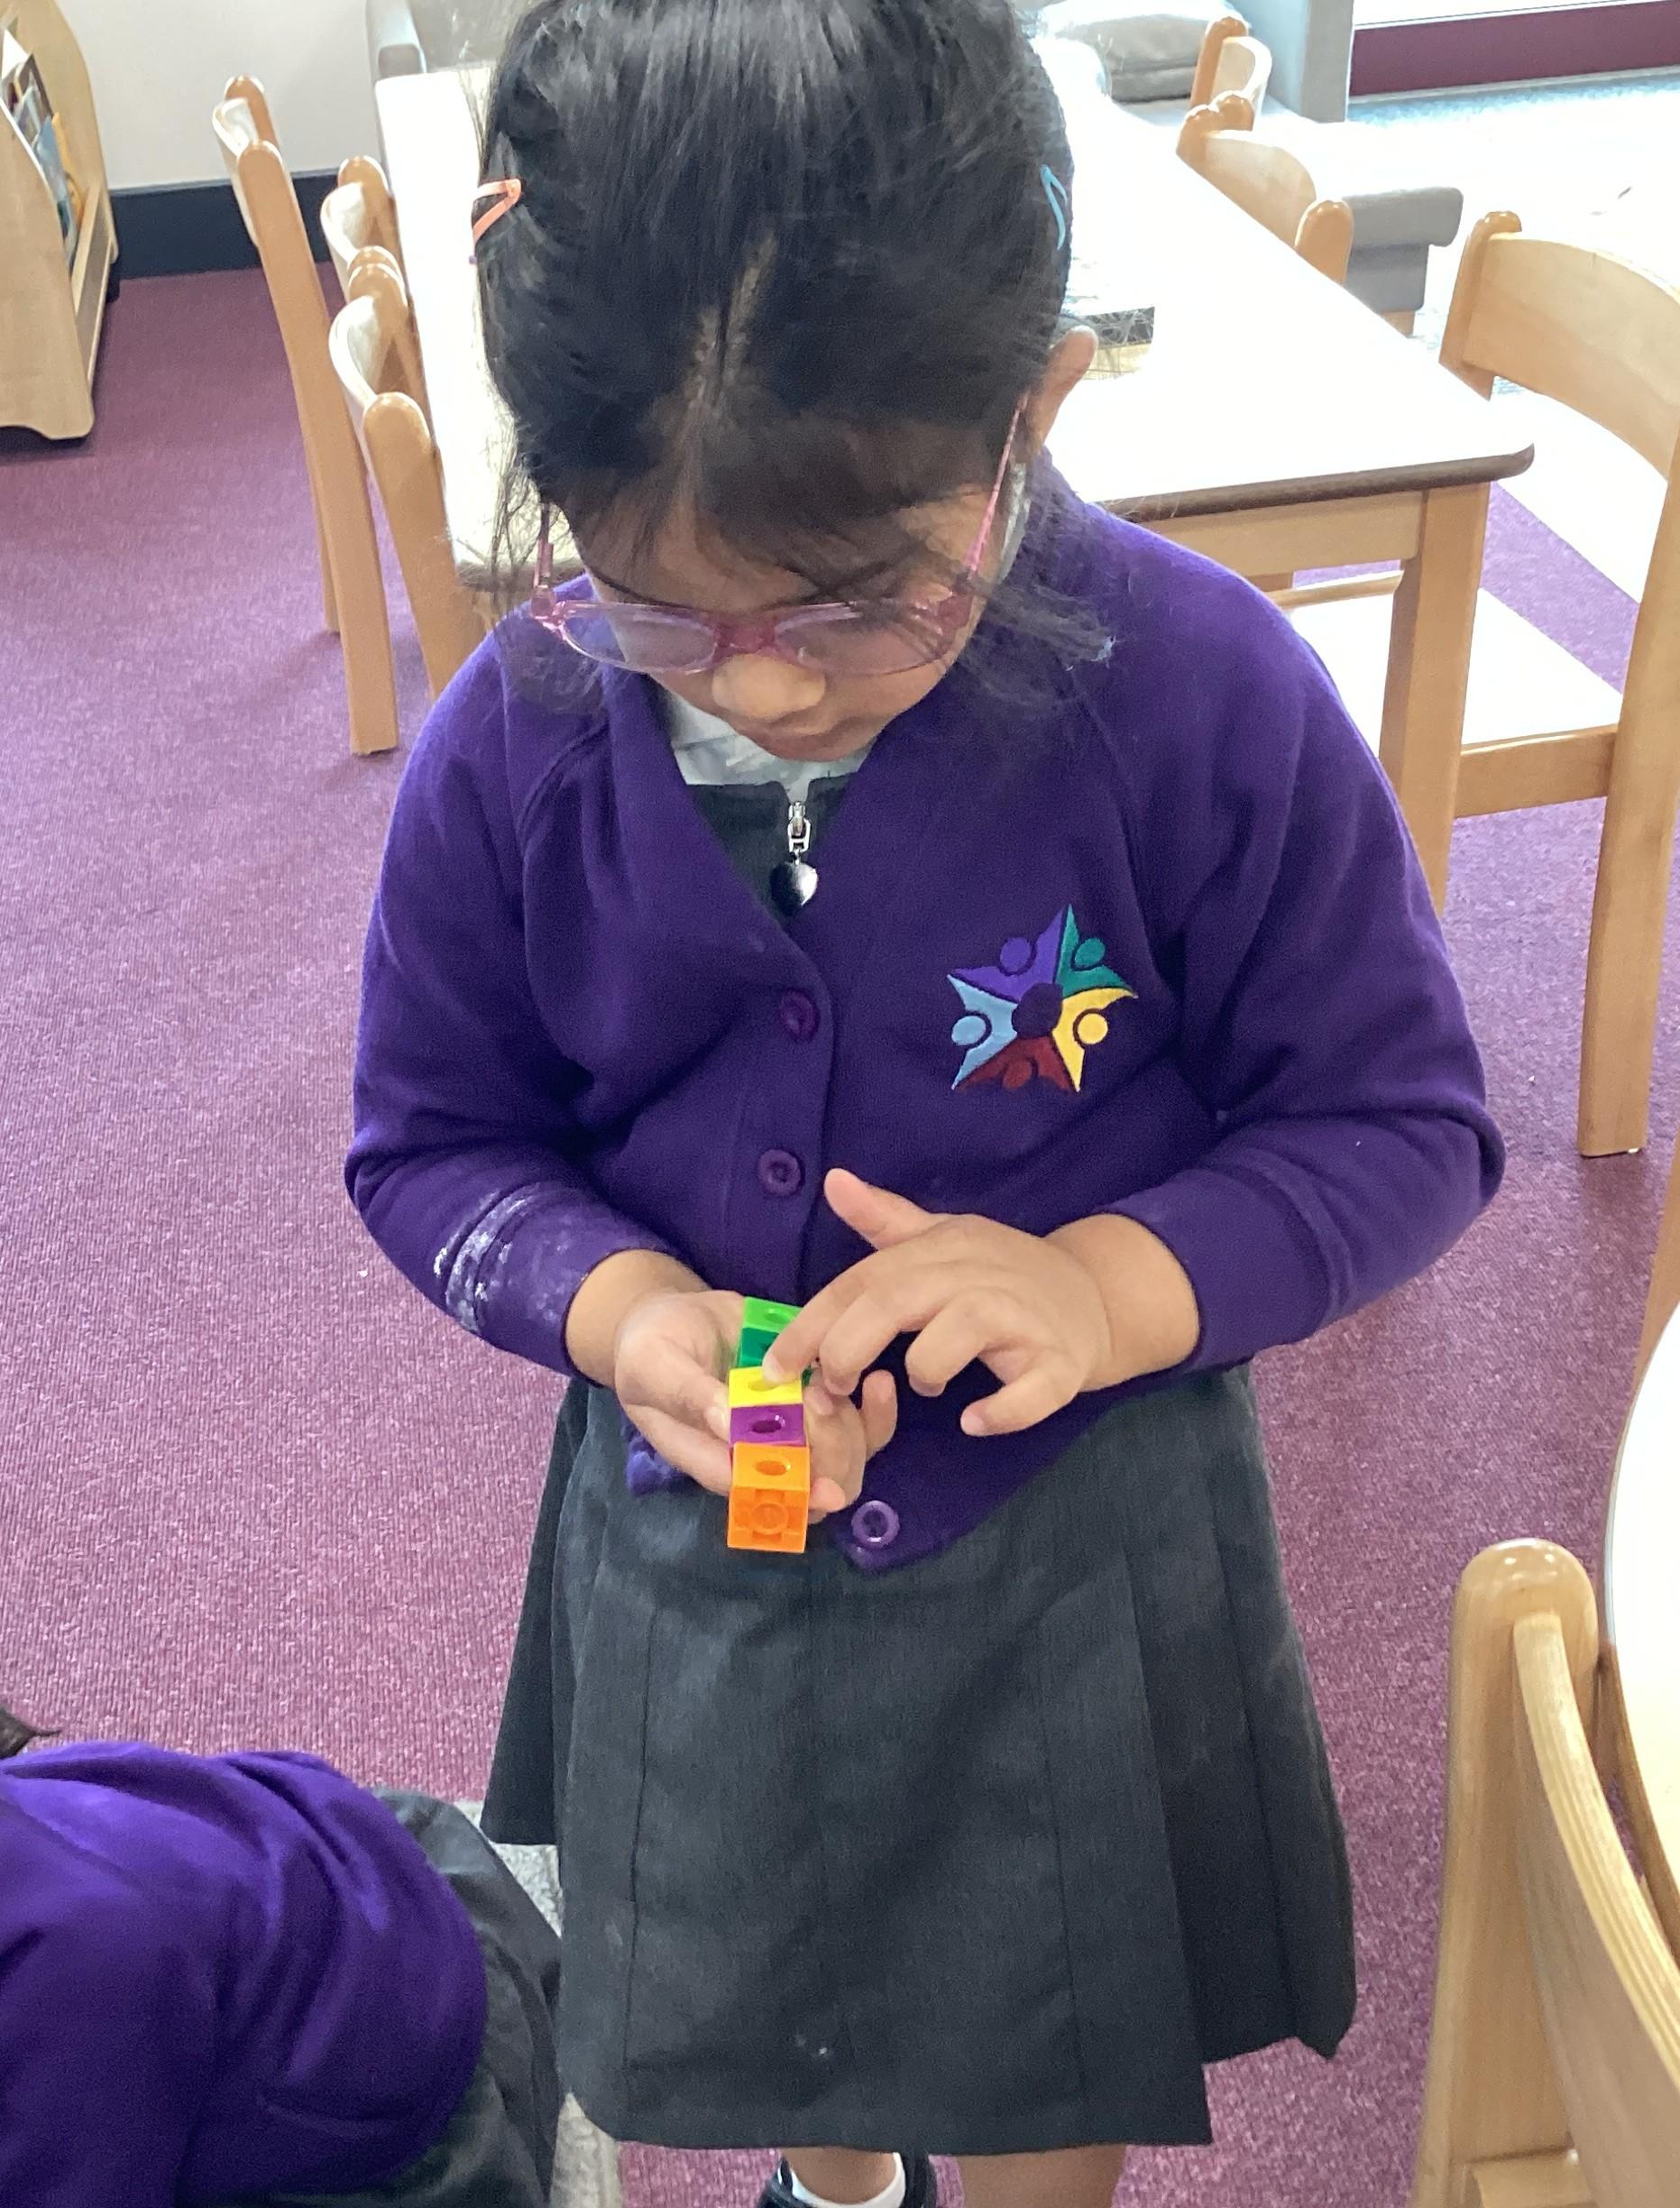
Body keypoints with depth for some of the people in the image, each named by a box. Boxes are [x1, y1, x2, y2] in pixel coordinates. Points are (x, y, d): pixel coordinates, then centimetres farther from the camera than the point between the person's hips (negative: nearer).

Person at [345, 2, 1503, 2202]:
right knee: (757, 1999, 31)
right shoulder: (514, 747, -17)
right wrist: (622, 1311, -24)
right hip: (688, 1529, 3)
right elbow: (434, 1142, -4)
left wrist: (1116, 1285, -30)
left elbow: (1403, 1122, -13)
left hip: (1074, 1538, -2)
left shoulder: (1201, 698, -24)